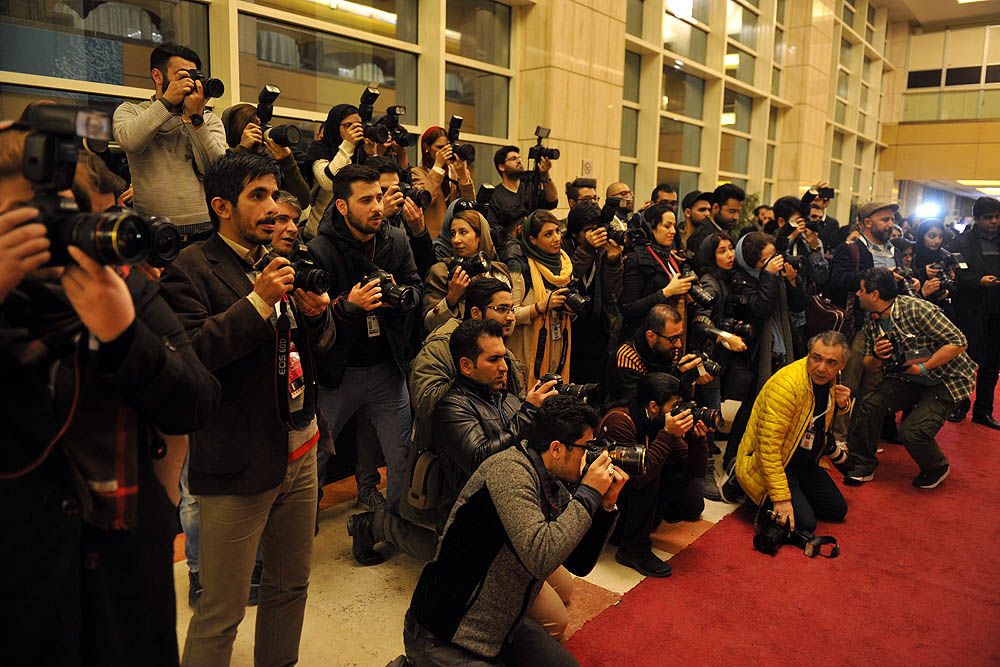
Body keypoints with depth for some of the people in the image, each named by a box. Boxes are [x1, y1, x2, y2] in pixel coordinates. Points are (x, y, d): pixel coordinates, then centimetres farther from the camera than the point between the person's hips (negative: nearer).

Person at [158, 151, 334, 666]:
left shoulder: (279, 264, 13)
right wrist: (258, 301, -24)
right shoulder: (192, 268, -10)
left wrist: (317, 313, -6)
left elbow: (318, 343, 15)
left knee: (292, 584, 21)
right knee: (221, 612, 6)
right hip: (239, 464, -7)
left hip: (299, 452, 7)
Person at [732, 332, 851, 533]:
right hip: (765, 464, -8)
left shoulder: (829, 379, -4)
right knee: (804, 523, -19)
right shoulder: (786, 385, -30)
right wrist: (781, 498, -31)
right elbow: (769, 448, -31)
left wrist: (842, 404, -4)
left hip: (804, 463, 8)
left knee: (837, 510, 9)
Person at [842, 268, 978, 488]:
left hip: (946, 380, -6)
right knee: (870, 404, -18)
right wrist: (877, 358, -15)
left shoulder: (917, 309, -22)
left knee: (912, 432, -21)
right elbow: (869, 367, 9)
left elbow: (959, 342, -23)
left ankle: (937, 469, 14)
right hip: (908, 380, 6)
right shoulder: (871, 323, 1)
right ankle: (863, 466, 0)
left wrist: (923, 367, -25)